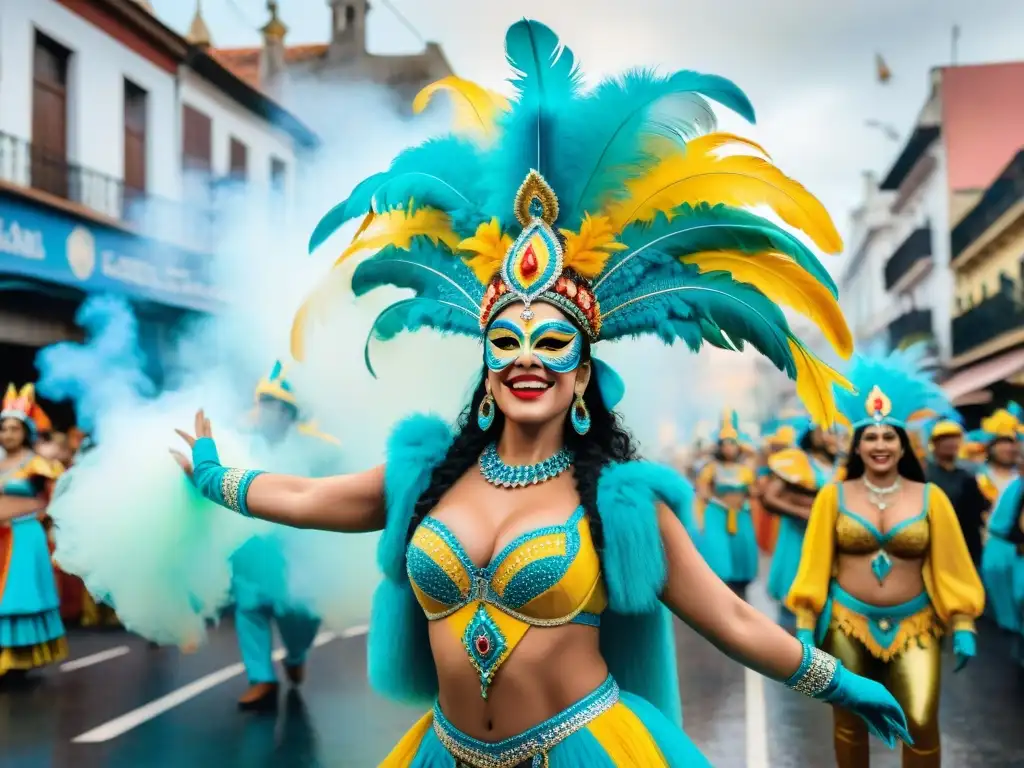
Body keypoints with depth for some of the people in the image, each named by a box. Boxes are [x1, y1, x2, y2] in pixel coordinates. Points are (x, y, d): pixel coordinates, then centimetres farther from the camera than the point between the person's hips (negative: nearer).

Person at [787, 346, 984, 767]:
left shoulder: (930, 497, 1)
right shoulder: (834, 496, 0)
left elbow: (950, 567, 3)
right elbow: (814, 566, 0)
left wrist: (963, 627, -4)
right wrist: (804, 627, -4)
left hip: (913, 627, 0)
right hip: (846, 623, 0)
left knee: (922, 725, -9)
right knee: (849, 721, 10)